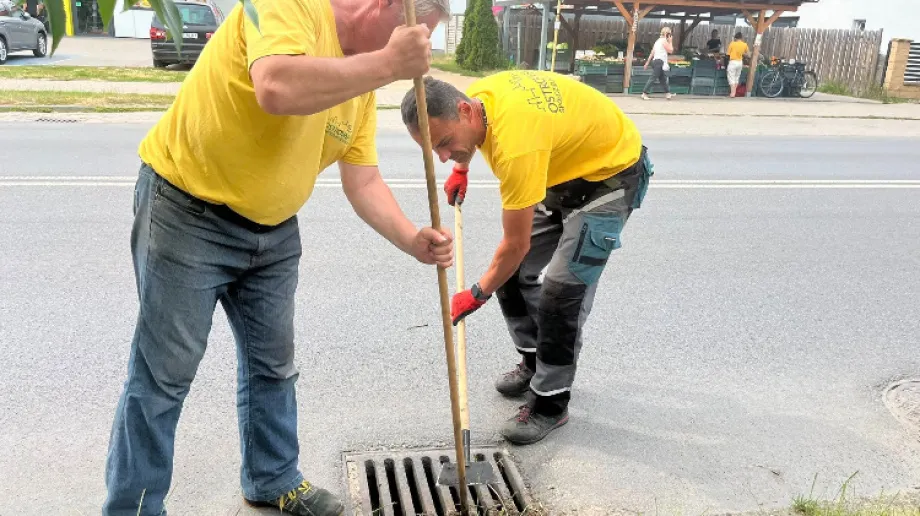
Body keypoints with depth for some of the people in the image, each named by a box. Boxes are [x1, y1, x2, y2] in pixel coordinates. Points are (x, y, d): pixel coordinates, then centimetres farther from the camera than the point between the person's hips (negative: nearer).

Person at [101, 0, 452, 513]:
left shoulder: (361, 82, 3)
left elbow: (364, 181, 5)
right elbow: (277, 88, -42)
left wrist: (412, 241, -10)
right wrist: (389, 63, -35)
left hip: (274, 230, 8)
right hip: (187, 211, -8)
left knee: (274, 364, 17)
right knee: (165, 374, 1)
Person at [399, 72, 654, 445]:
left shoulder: (516, 145, -40)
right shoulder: (475, 95, -16)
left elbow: (516, 244, -27)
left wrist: (478, 293, -12)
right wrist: (460, 168, 16)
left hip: (612, 173, -9)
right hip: (563, 171, 9)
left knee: (561, 292, -16)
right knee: (514, 271, 8)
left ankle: (551, 403, 1)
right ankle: (535, 362, 28)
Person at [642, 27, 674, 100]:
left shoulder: (658, 40, 21)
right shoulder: (664, 40, -6)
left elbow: (652, 53, 19)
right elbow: (670, 50, -6)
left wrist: (647, 62, 19)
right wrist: (670, 41, 5)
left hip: (655, 61, 10)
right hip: (659, 62, -10)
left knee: (663, 79, 13)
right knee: (653, 78, -12)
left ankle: (668, 93, 18)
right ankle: (645, 93, -15)